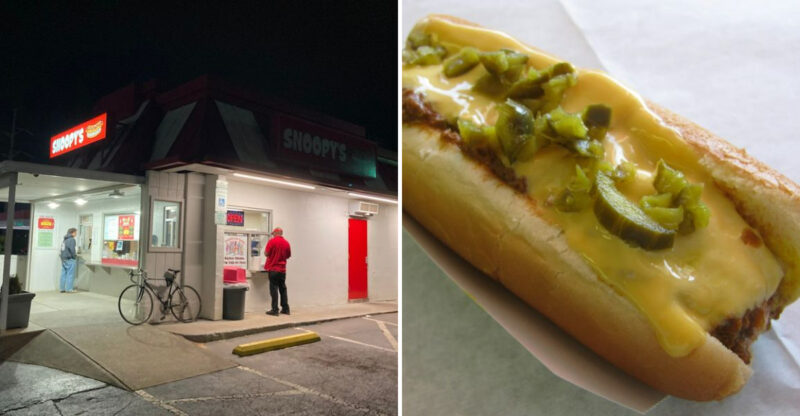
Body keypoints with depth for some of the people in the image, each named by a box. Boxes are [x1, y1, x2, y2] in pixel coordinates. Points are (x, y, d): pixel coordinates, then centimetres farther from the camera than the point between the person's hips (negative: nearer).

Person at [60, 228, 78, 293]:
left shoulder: (64, 240, 14)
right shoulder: (71, 239, -12)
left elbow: (63, 250, 15)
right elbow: (72, 249, -20)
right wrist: (75, 256, -7)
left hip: (63, 259, 8)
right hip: (69, 259, -8)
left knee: (64, 274, 11)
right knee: (70, 274, -4)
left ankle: (62, 288, 14)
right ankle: (69, 289, -3)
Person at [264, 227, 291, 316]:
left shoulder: (272, 241, -9)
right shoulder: (286, 243, 2)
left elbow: (266, 253, -10)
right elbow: (288, 255, 11)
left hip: (273, 269, -4)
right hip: (282, 269, 4)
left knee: (274, 289, 0)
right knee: (283, 289, 12)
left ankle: (275, 310, -1)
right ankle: (285, 309, 15)